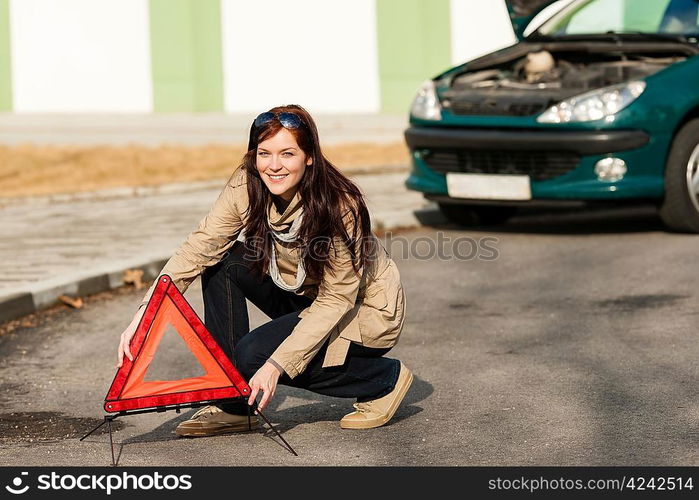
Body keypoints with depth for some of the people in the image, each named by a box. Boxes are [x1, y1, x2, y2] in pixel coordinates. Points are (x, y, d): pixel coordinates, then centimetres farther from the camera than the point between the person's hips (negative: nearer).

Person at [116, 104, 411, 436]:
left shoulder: (340, 207, -30)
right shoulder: (246, 186, -16)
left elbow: (336, 300, -26)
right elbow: (198, 248, -22)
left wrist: (276, 364, -34)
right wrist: (145, 314, -35)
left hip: (364, 308, -6)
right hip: (303, 295, 6)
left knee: (255, 355, -25)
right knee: (223, 262, -16)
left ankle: (385, 379, -5)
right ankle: (232, 406, -8)